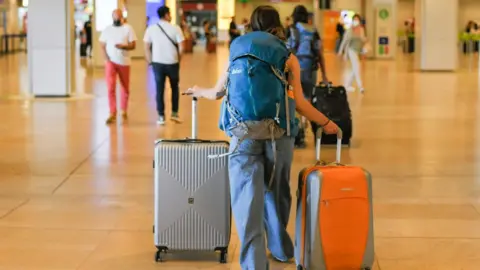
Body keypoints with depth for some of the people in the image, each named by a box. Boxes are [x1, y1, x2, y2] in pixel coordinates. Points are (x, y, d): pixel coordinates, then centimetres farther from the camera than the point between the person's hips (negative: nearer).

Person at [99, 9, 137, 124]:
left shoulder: (128, 28, 0)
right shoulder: (107, 29, 7)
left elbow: (133, 45, -4)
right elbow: (102, 46, 7)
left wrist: (123, 46, -23)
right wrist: (106, 58, -9)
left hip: (124, 62, 0)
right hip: (111, 62, 0)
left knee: (125, 88, 8)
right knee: (111, 87, -12)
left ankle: (123, 111, 23)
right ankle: (112, 113, -11)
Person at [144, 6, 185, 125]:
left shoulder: (151, 29, 1)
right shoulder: (175, 28, -5)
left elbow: (147, 47, 1)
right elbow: (181, 47, -7)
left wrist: (150, 61, 9)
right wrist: (178, 59, 7)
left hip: (158, 63, 1)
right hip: (172, 63, -1)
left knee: (159, 90, 6)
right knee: (175, 88, 18)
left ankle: (161, 117, 5)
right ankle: (175, 113, 20)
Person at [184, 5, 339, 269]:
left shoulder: (237, 52, 15)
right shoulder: (288, 57, 9)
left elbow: (217, 93, 24)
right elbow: (299, 103, 3)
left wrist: (198, 91, 46)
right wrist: (326, 123, 18)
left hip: (243, 133, 0)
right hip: (278, 133, 0)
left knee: (247, 198, -2)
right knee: (276, 193, 18)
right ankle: (280, 248, 34)